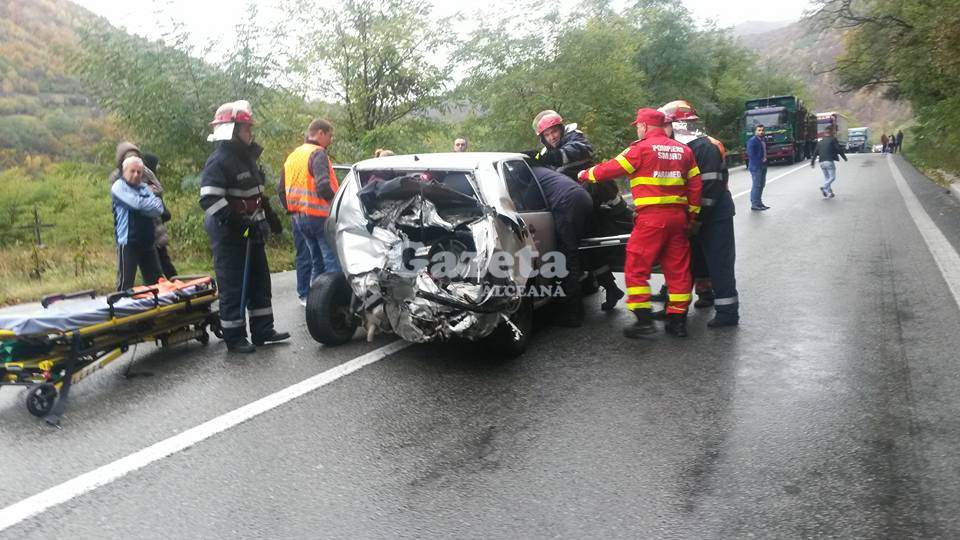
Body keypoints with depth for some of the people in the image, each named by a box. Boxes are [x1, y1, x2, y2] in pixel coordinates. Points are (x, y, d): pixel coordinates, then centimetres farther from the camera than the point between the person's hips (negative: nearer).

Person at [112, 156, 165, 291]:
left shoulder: (145, 187, 15)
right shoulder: (118, 186, -2)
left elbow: (158, 210, 1)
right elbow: (137, 203, -19)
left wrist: (142, 207, -14)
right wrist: (152, 203, -2)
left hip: (147, 241, 6)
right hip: (128, 241, -6)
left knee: (155, 281, 11)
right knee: (126, 282, -4)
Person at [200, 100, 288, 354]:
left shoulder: (247, 157, 14)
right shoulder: (219, 161, -16)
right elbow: (210, 200, -25)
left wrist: (270, 217, 24)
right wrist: (239, 223, -29)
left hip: (250, 232, 9)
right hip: (229, 236, -9)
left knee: (259, 282, 13)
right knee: (233, 287, -2)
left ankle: (263, 331, 22)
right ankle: (234, 338, 7)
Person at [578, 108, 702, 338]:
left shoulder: (642, 148, -5)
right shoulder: (683, 150, 14)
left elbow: (611, 169, -3)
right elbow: (695, 184, 13)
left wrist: (586, 174, 13)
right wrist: (692, 214, 19)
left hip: (651, 216, -7)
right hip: (678, 215, 7)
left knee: (637, 267, -1)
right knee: (678, 268, 10)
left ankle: (644, 319, -5)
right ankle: (678, 320, 15)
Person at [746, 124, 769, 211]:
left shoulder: (762, 141, 15)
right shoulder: (752, 141, -13)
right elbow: (750, 154, -18)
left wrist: (764, 159, 7)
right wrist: (759, 162, -17)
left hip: (763, 166, 9)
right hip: (756, 167, -9)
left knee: (761, 185, 13)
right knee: (756, 185, -8)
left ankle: (759, 203, 22)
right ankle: (754, 204, -5)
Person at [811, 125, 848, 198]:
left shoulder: (820, 142, 15)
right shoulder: (833, 140, -1)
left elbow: (815, 153, 14)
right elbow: (839, 149, -4)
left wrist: (812, 162, 18)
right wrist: (844, 157, 8)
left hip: (822, 162, 6)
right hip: (829, 161, -6)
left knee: (826, 177, 15)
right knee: (832, 177, -3)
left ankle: (829, 192, 13)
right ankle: (824, 188, -24)